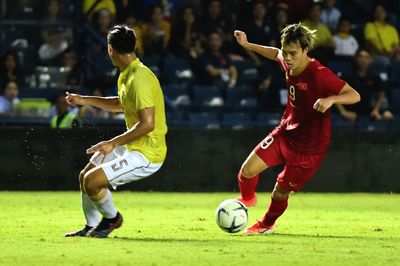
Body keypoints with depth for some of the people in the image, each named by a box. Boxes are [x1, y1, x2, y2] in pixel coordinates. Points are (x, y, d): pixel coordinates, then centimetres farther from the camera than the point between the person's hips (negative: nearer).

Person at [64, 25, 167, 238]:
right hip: (132, 147, 10)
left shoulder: (139, 79, -23)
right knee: (84, 177, 16)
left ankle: (112, 219, 8)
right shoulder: (127, 76, 8)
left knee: (92, 181, -18)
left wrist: (113, 143, -25)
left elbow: (147, 124, -28)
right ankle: (91, 228, 29)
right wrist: (84, 100, 28)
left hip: (147, 155, -10)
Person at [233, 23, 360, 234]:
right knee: (248, 170, -11)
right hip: (285, 132, 5)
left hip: (309, 146, -5)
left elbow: (354, 96, -27)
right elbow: (275, 54, 22)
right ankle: (247, 199, 24)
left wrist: (330, 99, -44)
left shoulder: (319, 74, -25)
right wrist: (247, 45, 20)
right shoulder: (288, 63, -4)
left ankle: (267, 224, 39)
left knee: (280, 193, 6)